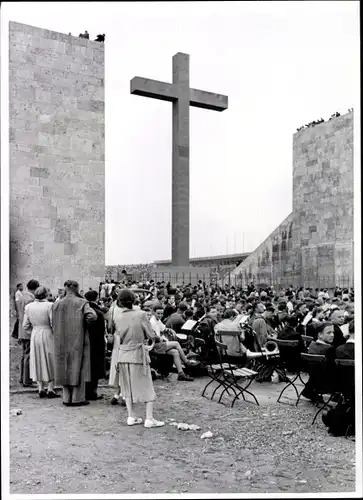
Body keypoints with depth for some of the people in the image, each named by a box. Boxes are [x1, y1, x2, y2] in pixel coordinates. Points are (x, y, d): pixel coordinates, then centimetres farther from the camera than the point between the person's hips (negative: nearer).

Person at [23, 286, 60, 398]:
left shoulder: (28, 307, 0)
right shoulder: (49, 306, -14)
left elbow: (25, 326, 3)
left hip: (34, 337, 5)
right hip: (48, 335, -4)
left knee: (38, 361, 14)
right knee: (50, 362, 6)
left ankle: (41, 389, 17)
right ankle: (50, 389, 6)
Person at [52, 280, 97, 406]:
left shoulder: (57, 304, 1)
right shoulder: (82, 303, -9)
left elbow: (54, 323, 5)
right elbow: (92, 316, -20)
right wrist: (84, 322, -2)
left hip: (62, 342, 4)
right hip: (78, 340, -4)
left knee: (65, 368, 12)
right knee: (78, 368, 5)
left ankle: (67, 398, 17)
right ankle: (77, 398, 7)